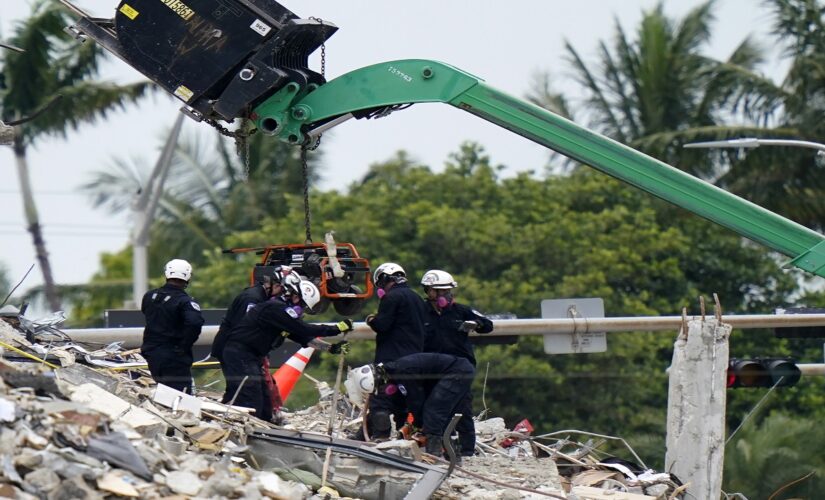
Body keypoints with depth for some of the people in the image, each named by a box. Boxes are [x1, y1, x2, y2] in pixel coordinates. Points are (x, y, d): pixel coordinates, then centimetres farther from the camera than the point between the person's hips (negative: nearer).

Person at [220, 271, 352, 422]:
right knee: (251, 405, -17)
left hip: (250, 358, 11)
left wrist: (330, 347, 9)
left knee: (264, 404, 12)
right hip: (239, 355, -11)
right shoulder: (276, 308, -15)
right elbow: (304, 330, -19)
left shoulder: (281, 309, 17)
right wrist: (338, 328, -13)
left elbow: (302, 337, 17)